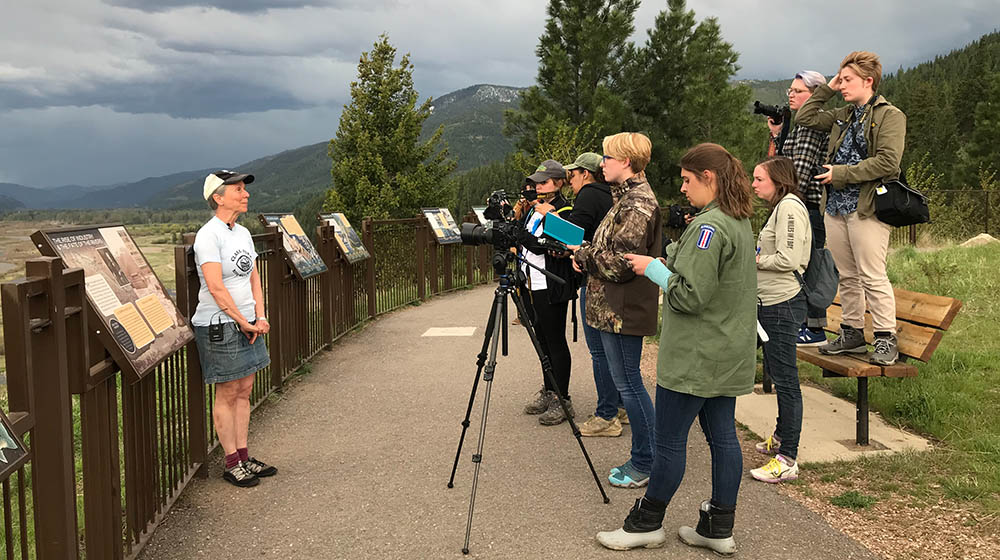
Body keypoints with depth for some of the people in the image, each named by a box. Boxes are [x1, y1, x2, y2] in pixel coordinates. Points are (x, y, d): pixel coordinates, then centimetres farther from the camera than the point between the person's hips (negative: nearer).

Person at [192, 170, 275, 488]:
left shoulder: (243, 233, 11)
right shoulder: (209, 235, -14)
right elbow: (216, 287, -20)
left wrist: (260, 318, 1)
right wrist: (243, 322, -15)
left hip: (247, 324, 8)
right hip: (219, 326, -8)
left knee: (244, 390, 12)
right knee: (227, 394, 1)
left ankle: (243, 458, 21)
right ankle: (232, 464, 11)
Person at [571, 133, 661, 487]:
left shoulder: (637, 204, -17)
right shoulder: (628, 197, 15)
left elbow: (621, 262, -23)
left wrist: (584, 254, -8)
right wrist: (587, 254, 5)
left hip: (623, 310, -10)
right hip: (613, 308, 10)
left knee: (628, 384, -2)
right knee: (627, 382, 16)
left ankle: (645, 464, 10)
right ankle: (645, 459, 26)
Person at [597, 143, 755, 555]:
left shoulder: (710, 226, -20)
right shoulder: (740, 222, 12)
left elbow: (690, 294, -23)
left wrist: (652, 268, -10)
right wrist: (668, 261, 11)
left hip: (695, 358, -10)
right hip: (727, 353, 10)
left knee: (669, 440, 2)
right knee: (722, 436, 11)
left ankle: (646, 524, 15)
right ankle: (719, 529, 19)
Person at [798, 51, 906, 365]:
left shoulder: (890, 115, -4)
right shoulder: (844, 116, 18)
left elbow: (888, 162, -15)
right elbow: (805, 118, 23)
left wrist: (842, 173, -14)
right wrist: (826, 90, 15)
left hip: (866, 208, -7)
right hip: (835, 207, 7)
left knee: (872, 277, -7)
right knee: (847, 277, 12)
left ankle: (886, 339, 1)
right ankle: (852, 333, 21)